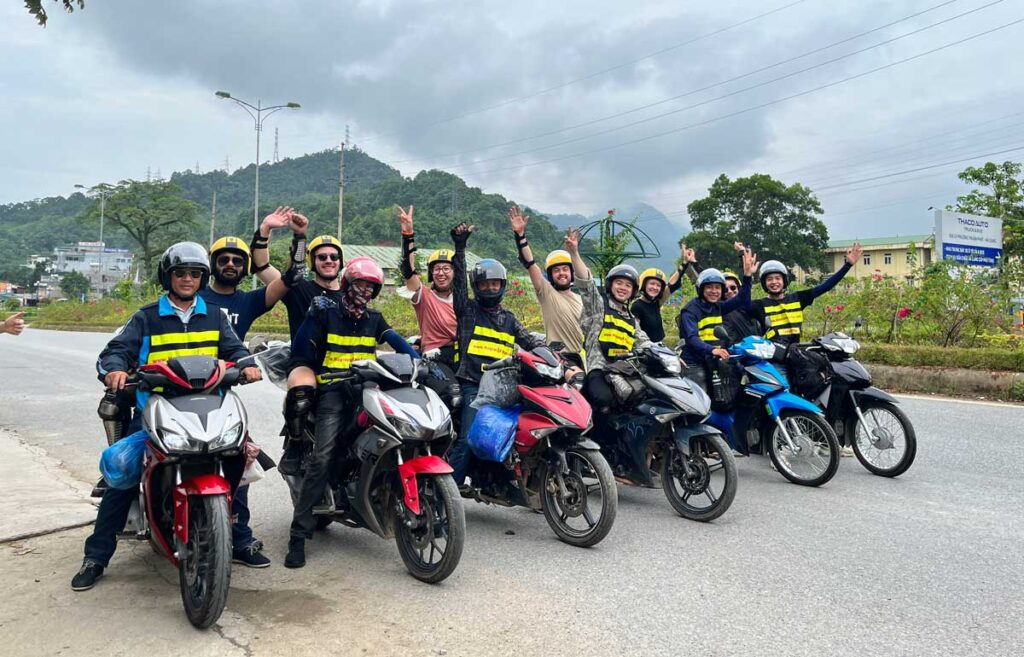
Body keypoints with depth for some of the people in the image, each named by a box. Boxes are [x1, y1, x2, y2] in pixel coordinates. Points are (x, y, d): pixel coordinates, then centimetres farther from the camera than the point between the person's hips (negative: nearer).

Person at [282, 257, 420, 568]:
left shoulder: (373, 319, 18)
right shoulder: (324, 312, 5)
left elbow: (398, 343, 4)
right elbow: (300, 354, 2)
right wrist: (299, 388, -7)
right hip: (333, 391, -5)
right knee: (322, 457, -19)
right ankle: (298, 534, -16)